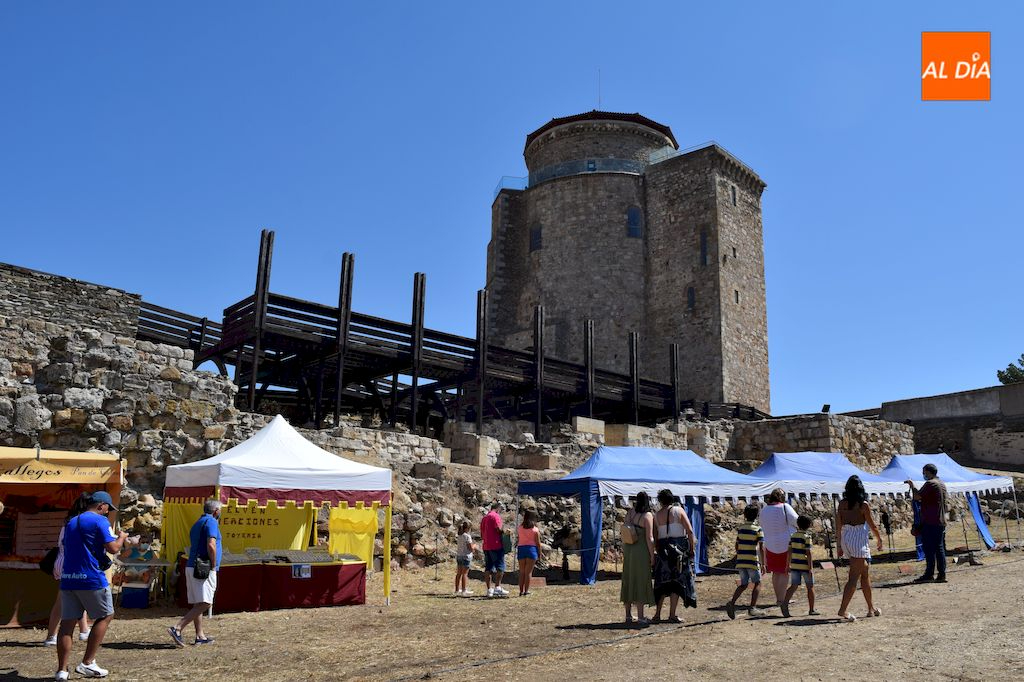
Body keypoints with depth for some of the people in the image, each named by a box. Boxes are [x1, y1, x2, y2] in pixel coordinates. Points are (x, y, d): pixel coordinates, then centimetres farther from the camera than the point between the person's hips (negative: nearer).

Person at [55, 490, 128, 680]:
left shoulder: (70, 523, 18)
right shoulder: (100, 520, -6)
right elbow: (113, 548, -14)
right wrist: (122, 537, 6)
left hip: (67, 579, 7)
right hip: (91, 579, -7)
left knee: (67, 622, 6)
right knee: (105, 616, 8)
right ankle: (87, 663, 4)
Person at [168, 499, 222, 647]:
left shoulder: (197, 523, 20)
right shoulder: (211, 522, -8)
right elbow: (211, 545, -22)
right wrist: (213, 566, -11)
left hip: (192, 567, 10)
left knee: (198, 604, 12)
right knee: (205, 603, -12)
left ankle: (200, 636, 15)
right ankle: (177, 628, -19)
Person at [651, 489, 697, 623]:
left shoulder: (656, 515, 8)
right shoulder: (678, 510, -1)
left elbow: (655, 537, 8)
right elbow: (690, 531, -8)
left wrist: (659, 552, 15)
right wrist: (692, 548, -2)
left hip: (663, 548, 3)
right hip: (679, 547, -3)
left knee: (663, 581, 12)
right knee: (677, 581, 1)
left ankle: (657, 613, 10)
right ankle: (672, 615, -2)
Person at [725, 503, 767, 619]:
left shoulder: (740, 528, 9)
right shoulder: (758, 529, -6)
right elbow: (761, 548, -10)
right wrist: (763, 563, -6)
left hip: (740, 561, 5)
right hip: (753, 561, -5)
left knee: (743, 584, 12)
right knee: (757, 583, 11)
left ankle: (732, 602, -8)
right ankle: (752, 608, 3)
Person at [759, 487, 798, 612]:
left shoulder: (763, 511, 0)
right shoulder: (785, 507, -15)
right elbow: (796, 521, -12)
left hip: (771, 546, 4)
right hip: (787, 545, -4)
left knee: (776, 572, 16)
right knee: (785, 573, 4)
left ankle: (778, 599, 24)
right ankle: (781, 599, 1)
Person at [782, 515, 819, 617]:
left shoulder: (793, 536, 7)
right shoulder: (807, 537, -11)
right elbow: (808, 553, -15)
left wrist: (788, 565, 16)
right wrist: (811, 568, -13)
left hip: (794, 565, 5)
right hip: (805, 566, -5)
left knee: (794, 586, 3)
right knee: (810, 587, 9)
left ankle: (785, 602, -19)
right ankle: (811, 610, 15)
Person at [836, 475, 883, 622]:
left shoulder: (842, 504, 3)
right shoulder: (863, 505, -10)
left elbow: (838, 526, 6)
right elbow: (872, 525, -3)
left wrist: (840, 545, 15)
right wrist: (880, 539, 15)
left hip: (846, 539, 6)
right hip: (859, 540, -6)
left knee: (865, 574, 20)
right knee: (854, 577, -4)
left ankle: (871, 608, 29)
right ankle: (843, 609, -11)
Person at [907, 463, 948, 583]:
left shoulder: (929, 483, -13)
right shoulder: (942, 484, 16)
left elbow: (917, 497, -16)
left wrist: (911, 485, -2)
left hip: (930, 522, -9)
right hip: (941, 521, 9)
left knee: (929, 548, -5)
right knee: (940, 548, 9)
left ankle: (929, 574, -5)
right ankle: (942, 574, 9)